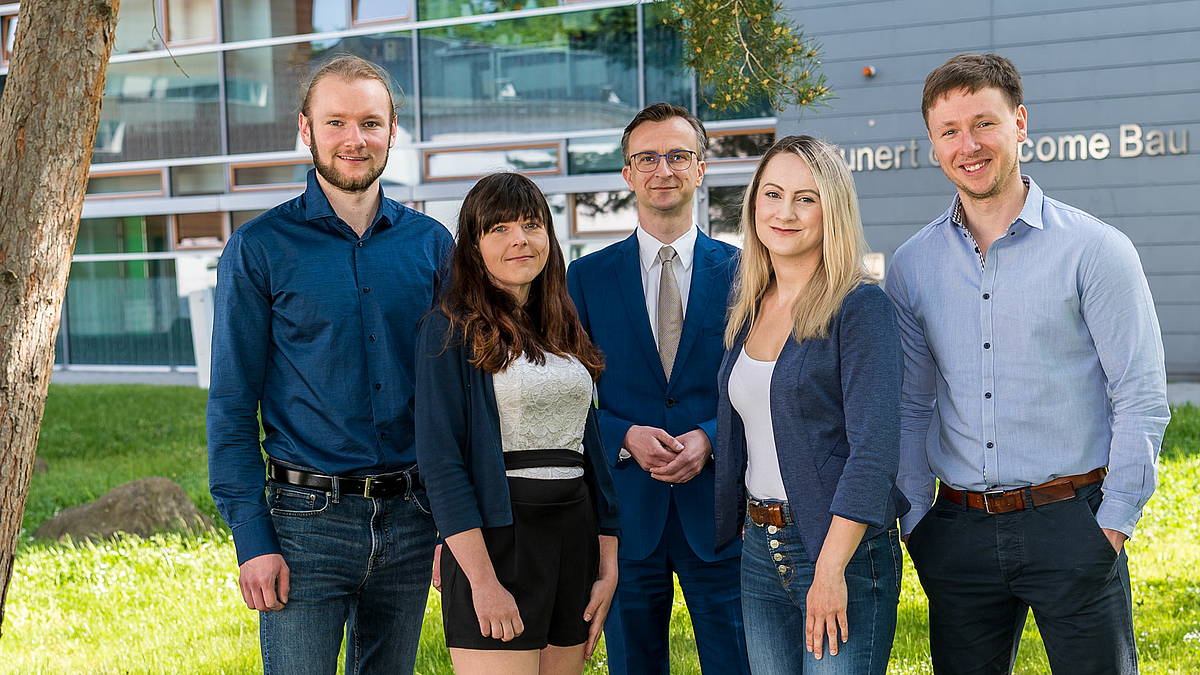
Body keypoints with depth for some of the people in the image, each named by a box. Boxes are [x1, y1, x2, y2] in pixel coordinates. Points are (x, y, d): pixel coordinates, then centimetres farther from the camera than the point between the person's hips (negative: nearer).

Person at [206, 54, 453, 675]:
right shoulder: (259, 249, -2)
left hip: (410, 521, 3)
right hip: (308, 522, -3)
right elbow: (231, 406, -4)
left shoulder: (430, 244, 7)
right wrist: (251, 539, -11)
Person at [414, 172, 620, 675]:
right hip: (496, 539, -6)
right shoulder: (452, 330, -4)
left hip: (574, 539, 6)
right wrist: (483, 580, -19)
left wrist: (607, 568, 9)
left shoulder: (565, 334, 15)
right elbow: (439, 459, -11)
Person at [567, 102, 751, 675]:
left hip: (719, 513, -1)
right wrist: (626, 436, -13)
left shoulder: (741, 272, 4)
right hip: (626, 513, 1)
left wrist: (709, 438, -13)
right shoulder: (587, 277, 6)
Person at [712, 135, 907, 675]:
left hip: (844, 548, -7)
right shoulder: (748, 310, 10)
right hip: (759, 550, 7)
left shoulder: (859, 307, -11)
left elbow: (874, 451, -17)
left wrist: (831, 569, -20)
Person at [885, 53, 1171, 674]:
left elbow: (1141, 401, -4)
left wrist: (1114, 523, -8)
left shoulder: (1094, 249, -4)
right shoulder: (912, 266, 7)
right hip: (959, 529, 3)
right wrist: (914, 521, 8)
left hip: (1070, 525, -3)